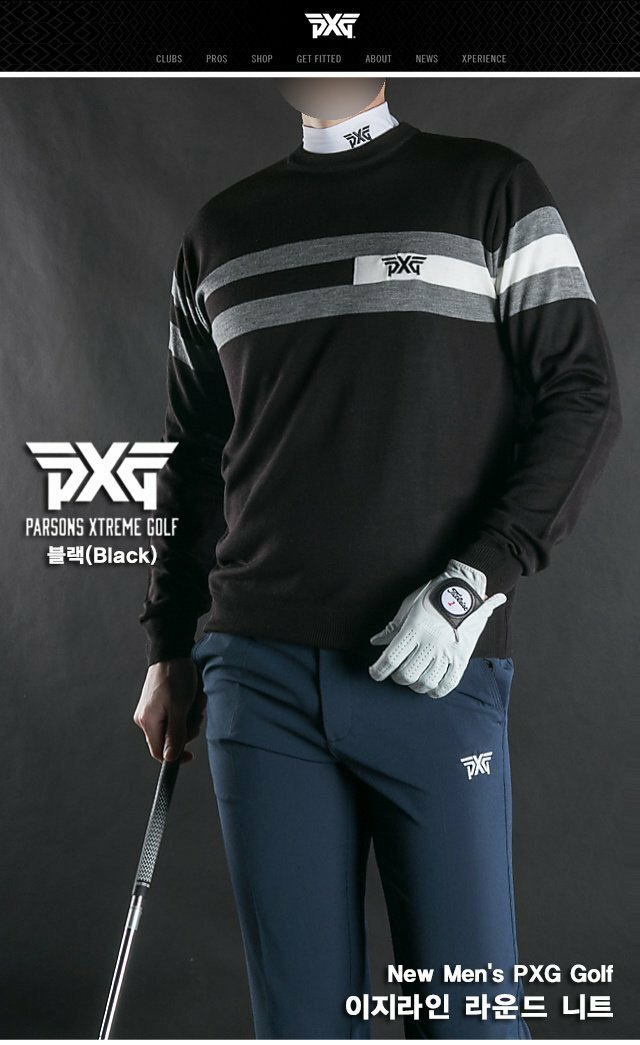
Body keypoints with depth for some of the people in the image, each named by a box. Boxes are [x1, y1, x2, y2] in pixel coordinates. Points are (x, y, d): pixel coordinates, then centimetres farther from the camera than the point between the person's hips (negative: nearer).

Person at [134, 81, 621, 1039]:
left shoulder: (492, 189, 7)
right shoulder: (218, 232, 16)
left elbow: (584, 398, 0)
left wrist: (477, 584, -11)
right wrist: (168, 650, 16)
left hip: (437, 675, -2)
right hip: (258, 672, 3)